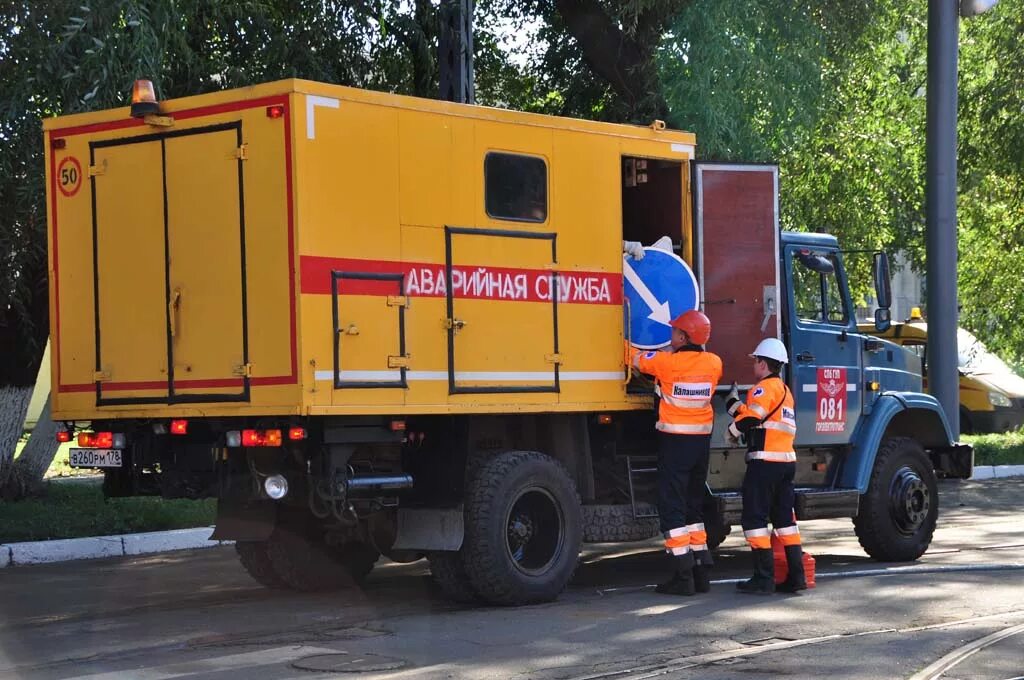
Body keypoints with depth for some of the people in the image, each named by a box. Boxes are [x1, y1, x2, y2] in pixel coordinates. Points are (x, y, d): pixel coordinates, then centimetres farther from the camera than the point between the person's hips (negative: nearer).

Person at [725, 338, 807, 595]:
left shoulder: (765, 387, -9)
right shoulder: (784, 390, 21)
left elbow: (750, 418, -19)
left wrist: (732, 432, -1)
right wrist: (733, 402, 30)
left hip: (765, 461, -9)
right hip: (786, 460, 9)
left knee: (755, 518, -4)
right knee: (784, 518, 13)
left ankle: (764, 578, -6)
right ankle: (796, 576, 11)